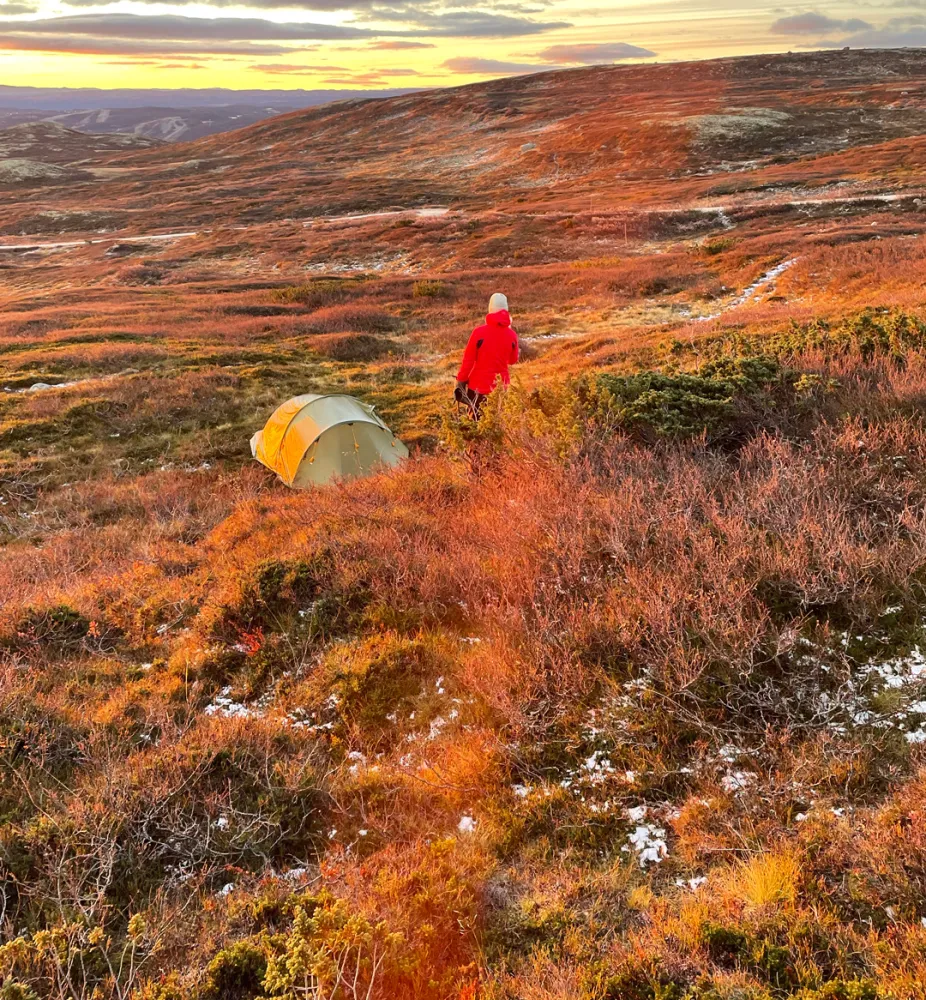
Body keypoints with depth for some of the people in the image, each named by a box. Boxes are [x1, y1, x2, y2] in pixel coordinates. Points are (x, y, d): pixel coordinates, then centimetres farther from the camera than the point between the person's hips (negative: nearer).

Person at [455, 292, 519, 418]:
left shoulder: (479, 332, -13)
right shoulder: (512, 335, -2)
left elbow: (468, 359, -10)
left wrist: (461, 381, -1)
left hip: (479, 385, -3)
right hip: (502, 386, 3)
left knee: (476, 421, 4)